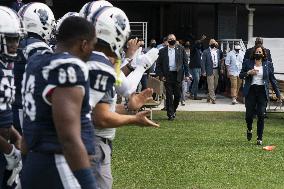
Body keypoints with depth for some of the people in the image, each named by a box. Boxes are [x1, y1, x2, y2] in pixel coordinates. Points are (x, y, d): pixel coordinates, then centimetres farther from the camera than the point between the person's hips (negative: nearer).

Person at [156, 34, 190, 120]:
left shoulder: (181, 49, 7)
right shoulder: (162, 51, 6)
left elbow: (185, 62, 5)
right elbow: (158, 64, 7)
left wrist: (187, 74, -2)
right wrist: (161, 75, -4)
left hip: (178, 75, 0)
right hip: (167, 75, 0)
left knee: (177, 94, 3)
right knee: (169, 95, 0)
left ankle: (173, 110, 26)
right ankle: (170, 114, 5)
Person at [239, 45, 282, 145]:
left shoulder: (268, 65, 6)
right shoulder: (247, 63, 5)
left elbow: (272, 80, 11)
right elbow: (240, 75, 10)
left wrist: (278, 93, 9)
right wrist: (248, 73, -11)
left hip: (262, 91, 0)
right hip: (250, 91, 0)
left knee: (261, 115, -5)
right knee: (249, 114, -4)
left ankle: (259, 138, 5)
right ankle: (249, 129, 29)